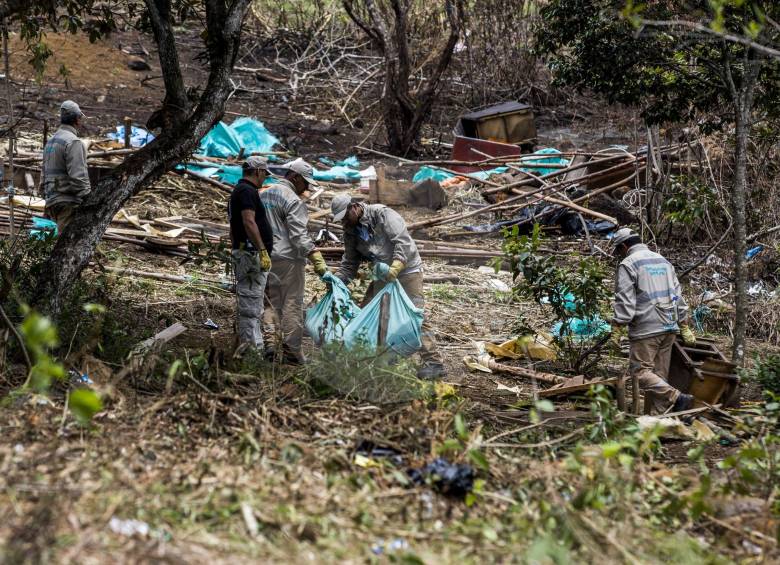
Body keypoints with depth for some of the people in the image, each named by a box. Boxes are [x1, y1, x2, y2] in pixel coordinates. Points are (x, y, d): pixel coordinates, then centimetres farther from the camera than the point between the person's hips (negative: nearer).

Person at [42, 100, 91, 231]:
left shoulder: (50, 142, 18)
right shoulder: (73, 142, -11)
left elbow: (44, 177, 21)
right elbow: (78, 177, -19)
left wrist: (48, 203, 24)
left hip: (53, 201, 9)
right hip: (68, 202, -9)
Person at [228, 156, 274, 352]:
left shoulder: (238, 191, 21)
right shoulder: (247, 191, -12)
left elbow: (233, 228, 26)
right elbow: (249, 222, -24)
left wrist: (235, 253, 29)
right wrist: (263, 251, -26)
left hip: (242, 253, 11)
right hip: (251, 253, -11)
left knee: (248, 304, 13)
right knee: (251, 304, -11)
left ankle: (247, 345, 17)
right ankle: (252, 349, -11)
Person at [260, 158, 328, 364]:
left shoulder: (263, 193, 13)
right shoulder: (293, 200, -12)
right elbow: (299, 235, -19)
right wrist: (316, 258, -21)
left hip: (265, 257, 7)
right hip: (287, 259, -7)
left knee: (272, 302, 13)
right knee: (292, 305, -1)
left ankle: (270, 345, 5)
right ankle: (291, 351, 1)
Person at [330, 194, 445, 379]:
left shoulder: (381, 214, -17)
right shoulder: (351, 231, 5)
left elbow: (402, 240, -26)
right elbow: (349, 263, 9)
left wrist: (395, 266, -38)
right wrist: (337, 279, -10)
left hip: (406, 270, -8)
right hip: (384, 274, 8)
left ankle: (433, 362, -19)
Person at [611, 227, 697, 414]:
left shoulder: (628, 264, -4)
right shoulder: (663, 261, 19)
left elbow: (624, 300, -13)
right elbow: (678, 295, 20)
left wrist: (617, 328, -11)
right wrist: (684, 327, 23)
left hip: (646, 328, -8)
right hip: (670, 328, 8)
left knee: (640, 370, -6)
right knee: (659, 374, 8)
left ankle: (677, 398, -20)